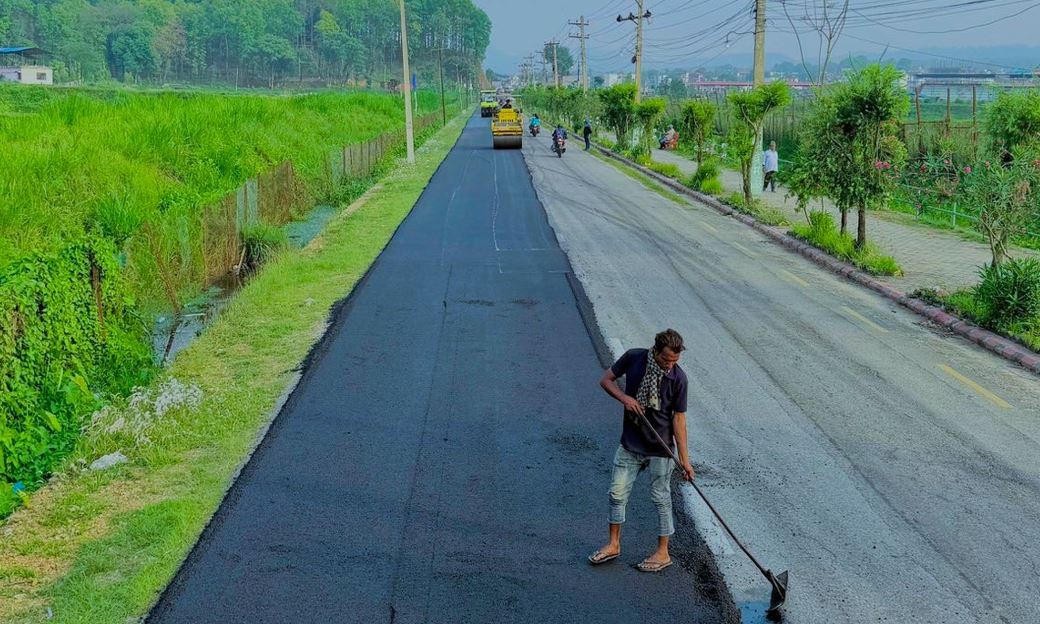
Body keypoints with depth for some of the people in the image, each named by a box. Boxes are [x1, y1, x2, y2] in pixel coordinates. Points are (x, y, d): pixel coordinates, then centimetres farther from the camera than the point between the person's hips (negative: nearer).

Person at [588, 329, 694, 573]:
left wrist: (684, 459, -10)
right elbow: (606, 380, 1)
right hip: (630, 444, 3)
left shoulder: (678, 378, -16)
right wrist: (624, 397, -18)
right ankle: (614, 545, 28)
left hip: (659, 448, -3)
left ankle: (663, 554, 22)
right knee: (617, 493, 10)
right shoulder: (633, 358, -11)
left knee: (661, 498, 7)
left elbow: (678, 418, -11)